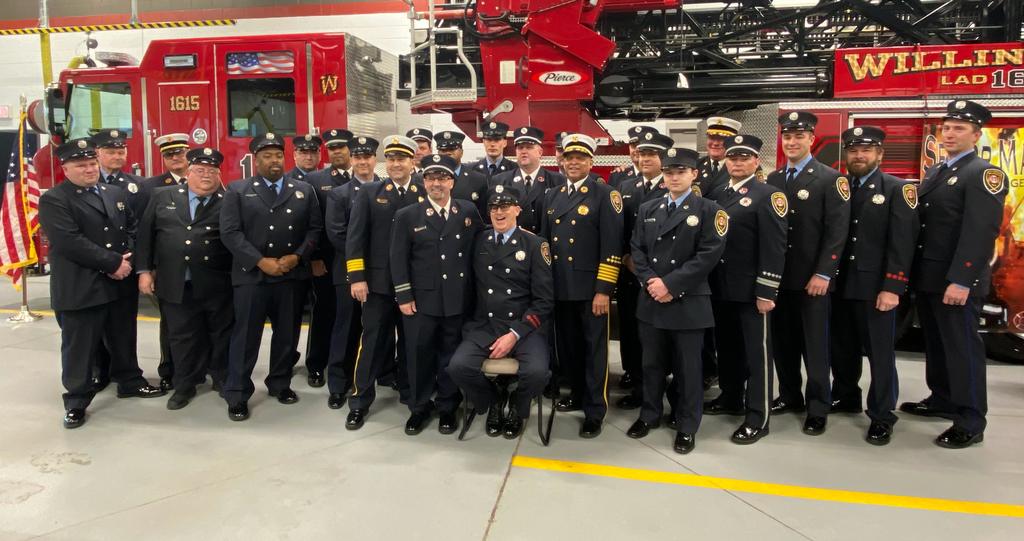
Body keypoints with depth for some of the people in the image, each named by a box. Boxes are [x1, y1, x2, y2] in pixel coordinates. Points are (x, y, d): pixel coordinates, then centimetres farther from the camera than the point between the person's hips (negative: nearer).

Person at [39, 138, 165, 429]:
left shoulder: (117, 193, 13)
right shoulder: (53, 200, -8)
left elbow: (132, 229, 12)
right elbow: (69, 242, -19)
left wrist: (127, 261, -6)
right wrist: (113, 262, -18)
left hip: (122, 284, 6)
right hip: (79, 289, -5)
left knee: (123, 339, 19)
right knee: (78, 347, 4)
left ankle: (130, 381, 36)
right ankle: (76, 401, 17)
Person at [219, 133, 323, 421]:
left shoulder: (304, 190, 10)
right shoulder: (237, 191, 3)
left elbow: (315, 228, 6)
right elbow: (230, 232, -6)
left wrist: (297, 257, -9)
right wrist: (260, 261, -14)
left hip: (293, 276, 3)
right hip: (251, 276, -2)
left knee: (288, 334, 11)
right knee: (245, 337, 1)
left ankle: (280, 384, 28)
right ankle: (237, 395, 11)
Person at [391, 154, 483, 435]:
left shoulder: (469, 211, 7)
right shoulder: (407, 216, 2)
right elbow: (399, 260, -1)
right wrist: (404, 297, -6)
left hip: (458, 300, 1)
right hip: (421, 300, -1)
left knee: (452, 355, 10)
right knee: (419, 354, 6)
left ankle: (447, 407, 25)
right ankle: (419, 407, 24)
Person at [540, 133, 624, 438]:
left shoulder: (605, 195, -5)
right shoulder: (552, 197, 13)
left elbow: (612, 246, -10)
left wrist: (604, 289, -15)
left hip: (591, 288, -5)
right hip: (560, 288, 6)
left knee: (594, 351, 2)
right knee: (568, 346, 15)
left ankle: (594, 412, 11)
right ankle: (578, 394, 34)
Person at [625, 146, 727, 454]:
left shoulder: (708, 210, -3)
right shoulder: (647, 210, 11)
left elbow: (709, 255, -12)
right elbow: (636, 249, 7)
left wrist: (670, 284, -16)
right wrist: (651, 282, -10)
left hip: (689, 302, -4)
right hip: (651, 300, 4)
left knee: (688, 367, 5)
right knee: (652, 362, 14)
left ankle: (687, 426, 18)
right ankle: (649, 414, 31)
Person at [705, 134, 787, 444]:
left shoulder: (768, 196, -8)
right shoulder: (716, 194, 12)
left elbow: (774, 249, -14)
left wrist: (767, 291, -18)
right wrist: (708, 280, 10)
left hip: (750, 290, -6)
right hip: (720, 288, 6)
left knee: (756, 352, 1)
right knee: (727, 346, 18)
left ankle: (758, 418, 7)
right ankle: (730, 398, 34)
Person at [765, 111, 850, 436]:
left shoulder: (831, 179, -4)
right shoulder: (773, 180, 12)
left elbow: (837, 231, -10)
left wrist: (823, 273, -17)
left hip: (812, 278, -5)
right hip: (778, 275, 5)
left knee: (815, 344, 3)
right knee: (782, 341, 12)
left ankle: (818, 408, 15)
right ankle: (790, 395, 28)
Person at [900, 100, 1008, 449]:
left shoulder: (985, 174, -10)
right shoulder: (936, 172, 16)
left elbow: (981, 232, -20)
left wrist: (961, 281, -25)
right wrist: (913, 270, 11)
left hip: (957, 281, -8)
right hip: (927, 277, 8)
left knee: (962, 348, -1)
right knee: (936, 344, 18)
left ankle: (970, 423, 9)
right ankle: (943, 400, 33)